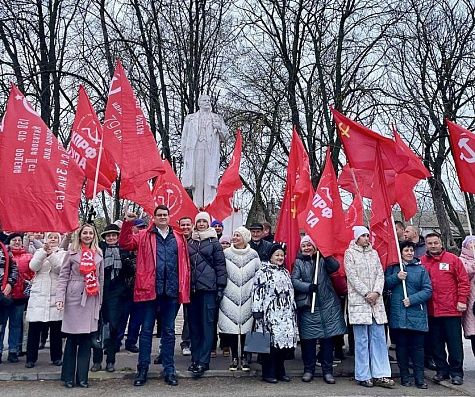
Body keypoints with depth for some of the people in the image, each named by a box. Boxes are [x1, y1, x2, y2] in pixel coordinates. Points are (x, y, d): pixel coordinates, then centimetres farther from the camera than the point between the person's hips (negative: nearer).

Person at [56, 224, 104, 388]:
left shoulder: (98, 254, 11)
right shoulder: (72, 253, 4)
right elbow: (63, 276, 0)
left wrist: (99, 301, 12)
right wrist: (60, 297, -10)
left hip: (92, 300, 2)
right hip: (74, 297, -2)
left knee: (87, 339, 4)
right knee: (72, 338, 2)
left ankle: (82, 377, 13)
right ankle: (68, 377, 14)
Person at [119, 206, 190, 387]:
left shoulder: (178, 238, 9)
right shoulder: (145, 236, 7)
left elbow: (184, 264, 8)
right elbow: (125, 243, -4)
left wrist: (184, 289, 2)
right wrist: (128, 223, -14)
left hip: (171, 291, 2)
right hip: (149, 290, -1)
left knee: (169, 331, 11)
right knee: (146, 330, 7)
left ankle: (169, 370, 21)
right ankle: (142, 370, 18)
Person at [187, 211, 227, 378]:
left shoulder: (214, 242, 3)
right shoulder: (190, 242, 13)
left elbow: (221, 265, 0)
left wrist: (220, 288, -6)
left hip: (209, 288, -4)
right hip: (193, 288, 4)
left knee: (207, 324, -2)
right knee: (194, 324, 8)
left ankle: (203, 361, 3)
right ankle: (195, 358, 18)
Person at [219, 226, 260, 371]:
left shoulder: (253, 254, 4)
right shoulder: (226, 253, 3)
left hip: (247, 297, 0)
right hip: (230, 297, 0)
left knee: (246, 327, 3)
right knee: (231, 327, 1)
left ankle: (244, 357, 17)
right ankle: (234, 357, 15)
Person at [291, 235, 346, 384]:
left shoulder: (322, 260, 10)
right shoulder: (298, 262, 6)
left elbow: (335, 267, -7)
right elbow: (294, 280, -5)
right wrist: (308, 287, -19)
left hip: (327, 305, 1)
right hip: (307, 306, -1)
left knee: (327, 338, 4)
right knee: (308, 339, 2)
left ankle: (327, 371, 15)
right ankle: (308, 370, 17)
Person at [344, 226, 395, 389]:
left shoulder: (374, 253, 15)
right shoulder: (350, 253, 0)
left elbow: (380, 274, 8)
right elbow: (352, 276, -7)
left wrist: (376, 292, -8)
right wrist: (367, 293, -13)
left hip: (376, 301, 5)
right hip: (358, 301, -5)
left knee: (379, 338, 4)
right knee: (362, 340, 0)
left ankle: (380, 375, 9)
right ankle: (363, 376, 7)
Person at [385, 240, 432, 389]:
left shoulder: (421, 269, 7)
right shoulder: (393, 268, 10)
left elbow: (428, 290, 1)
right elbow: (385, 284, 4)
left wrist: (412, 299, -11)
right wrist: (397, 277, -11)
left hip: (417, 314, -1)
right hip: (398, 314, 1)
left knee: (417, 346, 2)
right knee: (401, 345, 6)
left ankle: (419, 377, 12)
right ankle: (405, 376, 17)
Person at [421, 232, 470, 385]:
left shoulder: (453, 259, 0)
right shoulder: (422, 262, 4)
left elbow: (463, 281, -1)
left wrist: (462, 300, -8)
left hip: (451, 310, -2)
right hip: (431, 311, 2)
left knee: (455, 343, 6)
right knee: (436, 344, 12)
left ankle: (456, 372, 18)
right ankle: (441, 370, 25)